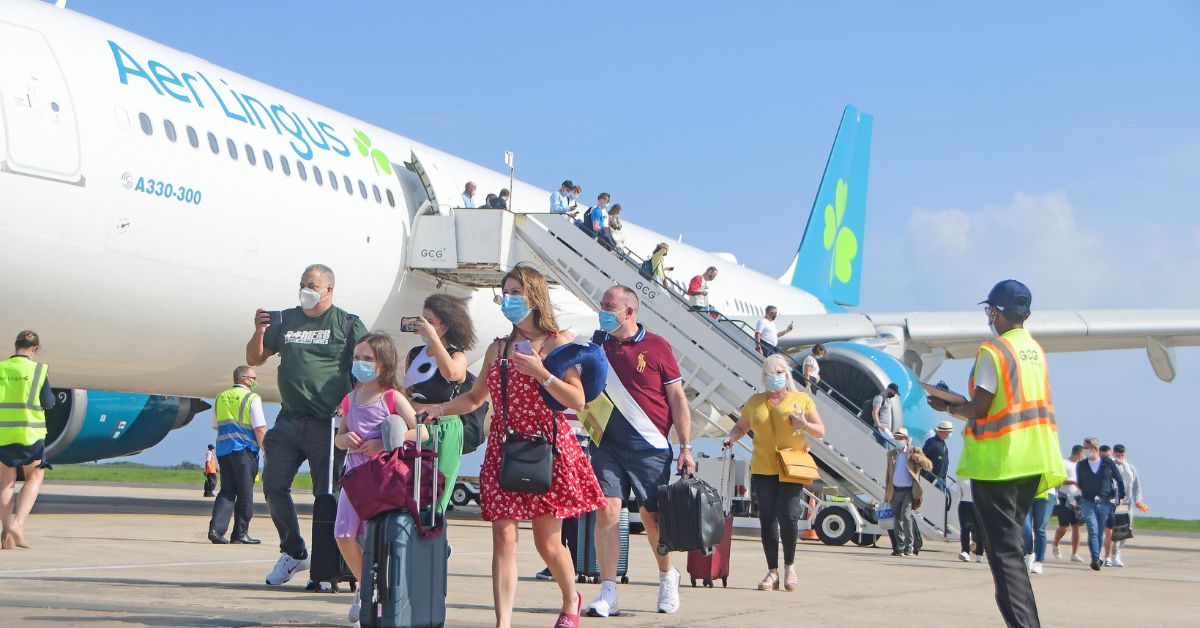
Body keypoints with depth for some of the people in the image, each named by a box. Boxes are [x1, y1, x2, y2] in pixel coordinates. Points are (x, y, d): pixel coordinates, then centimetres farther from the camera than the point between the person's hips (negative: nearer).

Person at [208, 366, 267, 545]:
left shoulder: (220, 397, 13)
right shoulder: (252, 398, -6)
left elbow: (215, 426, 22)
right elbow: (260, 429, -12)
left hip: (223, 449, 5)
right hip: (244, 450, -5)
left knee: (227, 491, 9)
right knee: (245, 493, 3)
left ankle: (216, 528, -6)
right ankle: (240, 534, 4)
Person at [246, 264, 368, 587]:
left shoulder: (347, 324, 1)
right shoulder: (286, 321, 14)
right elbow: (254, 360, 16)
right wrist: (260, 331, -3)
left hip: (327, 424, -5)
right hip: (289, 420, 5)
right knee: (274, 486, 2)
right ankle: (293, 553, 16)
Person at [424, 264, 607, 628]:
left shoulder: (559, 343, -1)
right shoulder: (498, 349, 14)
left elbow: (578, 401, -9)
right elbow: (474, 398, 21)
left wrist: (539, 372, -18)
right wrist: (438, 409, 5)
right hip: (503, 449, 4)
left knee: (548, 542, 3)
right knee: (503, 537, -8)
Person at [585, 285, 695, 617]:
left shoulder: (656, 347, -2)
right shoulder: (597, 347, 7)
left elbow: (677, 399, -1)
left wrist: (685, 447, -3)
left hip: (649, 447, -2)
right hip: (607, 445, 2)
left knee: (652, 517, 7)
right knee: (606, 512, -9)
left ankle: (667, 576, 32)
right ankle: (608, 594, -7)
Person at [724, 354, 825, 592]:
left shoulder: (802, 400, 6)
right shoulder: (755, 401, 14)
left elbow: (820, 431, 7)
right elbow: (742, 426, 21)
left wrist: (805, 425, -13)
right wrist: (732, 437, 0)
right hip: (762, 469, 3)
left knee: (788, 517, -12)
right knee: (767, 520, 1)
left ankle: (789, 565, 9)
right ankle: (773, 572, 7)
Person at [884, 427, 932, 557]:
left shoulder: (914, 451, 1)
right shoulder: (891, 453, 14)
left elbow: (929, 465, -5)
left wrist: (919, 458, -24)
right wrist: (886, 492, 16)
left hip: (908, 491, -5)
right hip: (895, 491, 5)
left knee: (906, 516, -17)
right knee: (897, 519, 5)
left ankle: (909, 547, -10)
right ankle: (899, 548, 11)